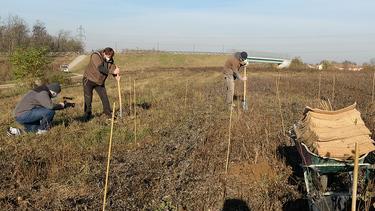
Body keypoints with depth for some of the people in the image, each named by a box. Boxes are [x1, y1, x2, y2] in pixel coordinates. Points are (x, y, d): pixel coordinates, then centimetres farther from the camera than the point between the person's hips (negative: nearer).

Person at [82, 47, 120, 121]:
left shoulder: (110, 60, -4)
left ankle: (108, 112, 18)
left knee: (104, 97, 4)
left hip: (100, 81, 5)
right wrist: (112, 71, -41)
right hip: (89, 80, -5)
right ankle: (87, 114, 10)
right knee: (88, 98, -3)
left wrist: (116, 75, -28)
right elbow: (100, 68, -34)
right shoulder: (95, 56, -23)